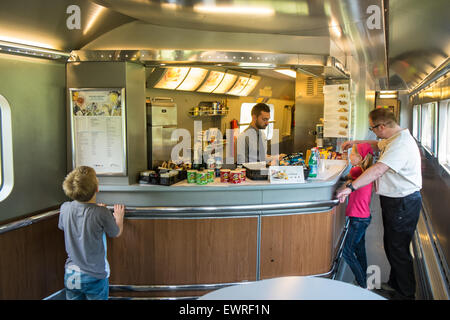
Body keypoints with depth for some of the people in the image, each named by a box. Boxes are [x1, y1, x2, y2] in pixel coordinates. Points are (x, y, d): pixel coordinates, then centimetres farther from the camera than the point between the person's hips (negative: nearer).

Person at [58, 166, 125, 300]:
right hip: (95, 277, -3)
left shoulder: (65, 208, -10)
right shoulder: (101, 213, -22)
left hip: (71, 275, 4)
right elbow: (116, 233, -3)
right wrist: (119, 217, 18)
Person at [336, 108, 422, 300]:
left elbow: (378, 169, -36)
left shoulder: (401, 144, -26)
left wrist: (350, 187, -40)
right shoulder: (393, 139, 7)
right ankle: (394, 284, 38)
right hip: (392, 201, 10)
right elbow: (377, 145, 30)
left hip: (403, 204, -10)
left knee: (398, 250, 1)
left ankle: (406, 294, 17)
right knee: (391, 245, 21)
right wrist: (355, 143, 18)